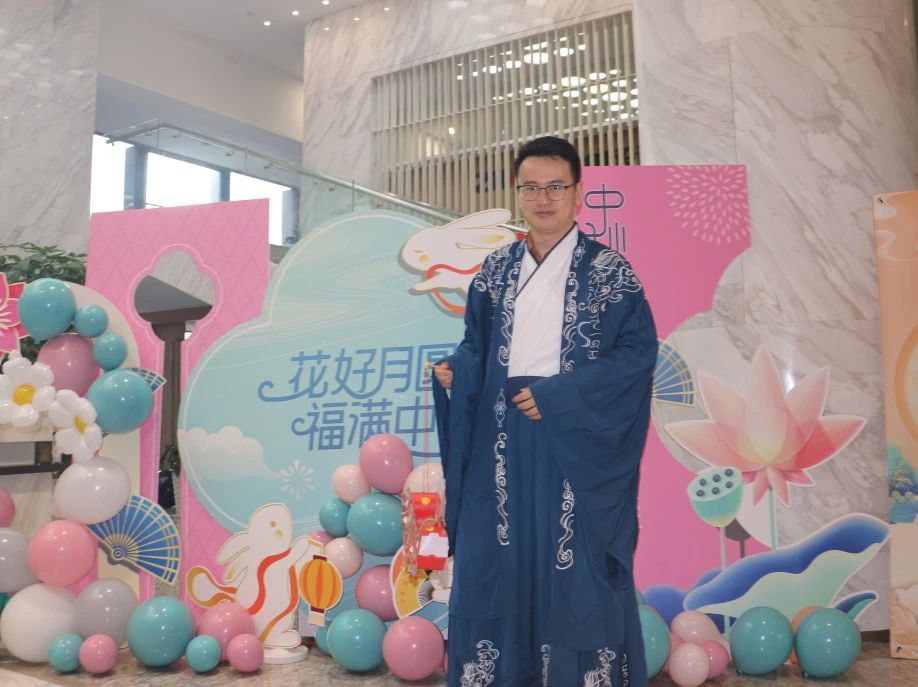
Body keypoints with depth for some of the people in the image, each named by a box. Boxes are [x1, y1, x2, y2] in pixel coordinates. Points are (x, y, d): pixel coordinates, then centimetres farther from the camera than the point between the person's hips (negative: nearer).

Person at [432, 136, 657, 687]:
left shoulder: (609, 270, -2)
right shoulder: (495, 271, 10)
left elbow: (638, 351, -9)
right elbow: (477, 347, 12)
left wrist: (558, 395, -16)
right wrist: (455, 373, -11)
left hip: (577, 439, -4)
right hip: (503, 439, 4)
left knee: (578, 568, 1)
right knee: (495, 562, 8)